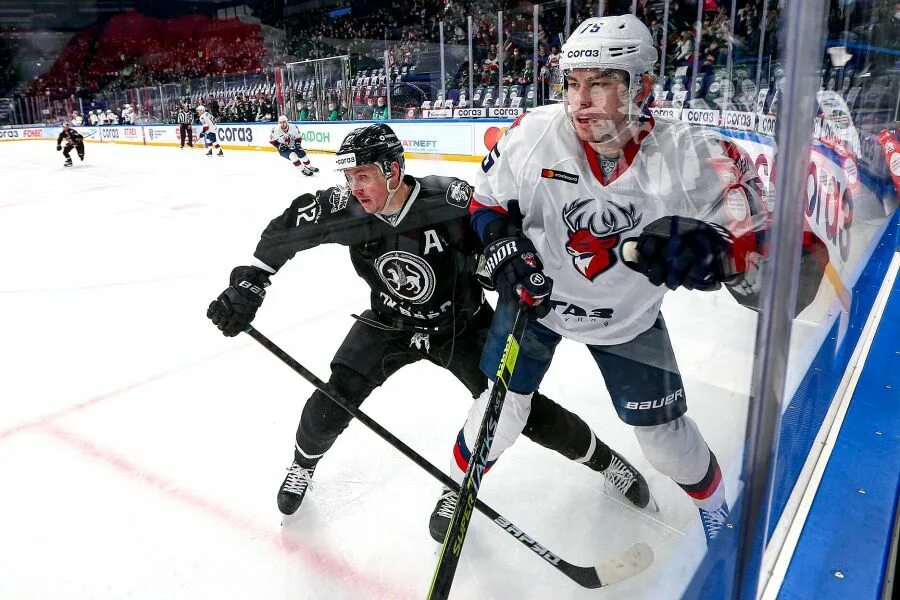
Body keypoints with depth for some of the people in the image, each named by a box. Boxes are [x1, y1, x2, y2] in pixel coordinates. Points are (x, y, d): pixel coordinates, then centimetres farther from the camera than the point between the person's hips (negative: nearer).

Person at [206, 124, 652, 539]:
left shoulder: (449, 199, -29)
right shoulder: (346, 209, -19)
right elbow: (286, 229, -7)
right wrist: (247, 284, -10)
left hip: (461, 324, -2)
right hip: (389, 325, 3)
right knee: (335, 397, -8)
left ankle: (603, 459, 20)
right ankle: (303, 465, 26)